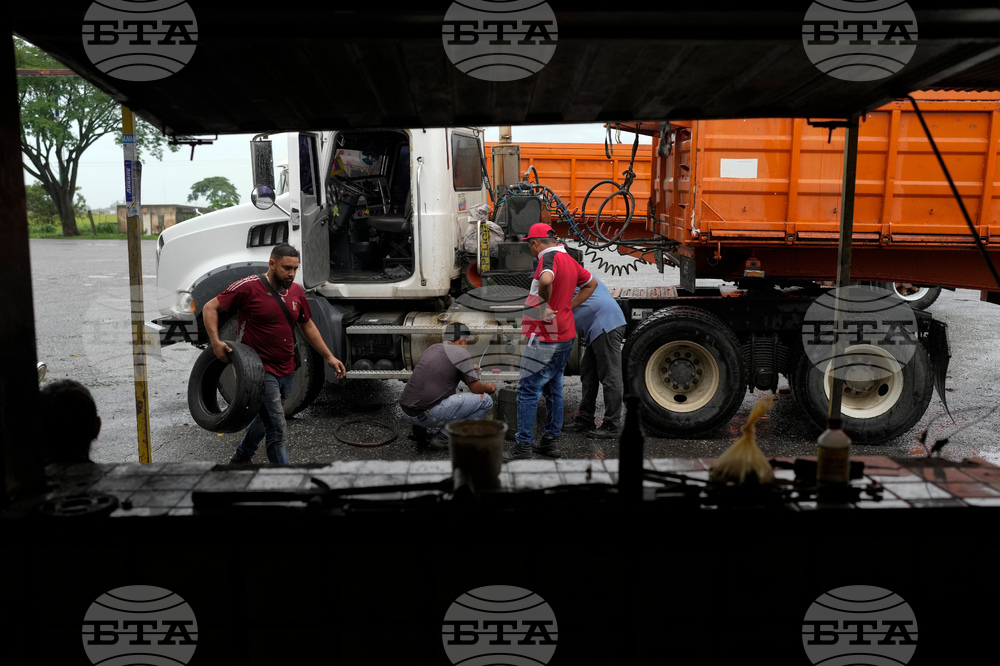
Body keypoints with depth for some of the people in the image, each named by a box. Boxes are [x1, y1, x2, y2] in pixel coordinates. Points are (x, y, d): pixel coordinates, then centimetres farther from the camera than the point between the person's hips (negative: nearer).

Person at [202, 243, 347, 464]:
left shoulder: (296, 291, 6)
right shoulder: (249, 287, -12)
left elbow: (307, 326, 17)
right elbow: (210, 308, -7)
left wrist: (329, 357, 13)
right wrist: (215, 341, -22)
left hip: (286, 371, 7)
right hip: (260, 370, -7)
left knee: (265, 418, 23)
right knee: (276, 429, -9)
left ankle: (241, 457, 46)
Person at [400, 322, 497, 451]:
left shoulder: (432, 348, 18)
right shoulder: (461, 353, -4)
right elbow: (477, 388, 0)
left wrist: (468, 368, 51)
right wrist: (489, 387, 22)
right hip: (428, 414, -8)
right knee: (485, 401, -1)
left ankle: (421, 430, 17)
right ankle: (444, 438, -3)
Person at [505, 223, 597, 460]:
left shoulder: (549, 257, -15)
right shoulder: (569, 260, 14)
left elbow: (546, 280, -39)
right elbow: (591, 283, 28)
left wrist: (544, 306, -23)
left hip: (545, 338, -10)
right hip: (565, 336, 10)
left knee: (528, 390, -4)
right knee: (553, 388, 16)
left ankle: (523, 447, -1)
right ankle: (551, 441, 24)